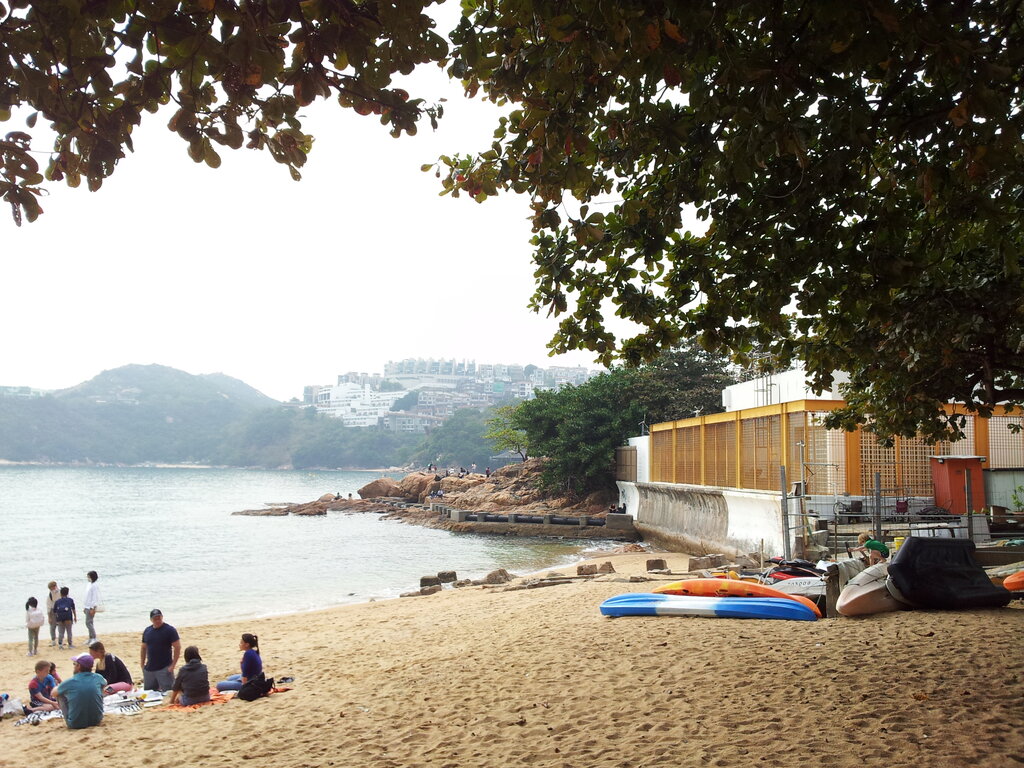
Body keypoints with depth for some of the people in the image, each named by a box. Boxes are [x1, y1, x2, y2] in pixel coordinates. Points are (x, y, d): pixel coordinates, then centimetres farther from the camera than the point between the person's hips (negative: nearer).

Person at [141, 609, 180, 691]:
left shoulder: (170, 630, -9)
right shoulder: (147, 631, 8)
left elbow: (177, 648, -10)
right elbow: (144, 648, 17)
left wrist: (173, 665, -15)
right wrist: (142, 665, 12)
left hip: (164, 668, -6)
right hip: (149, 669, 6)